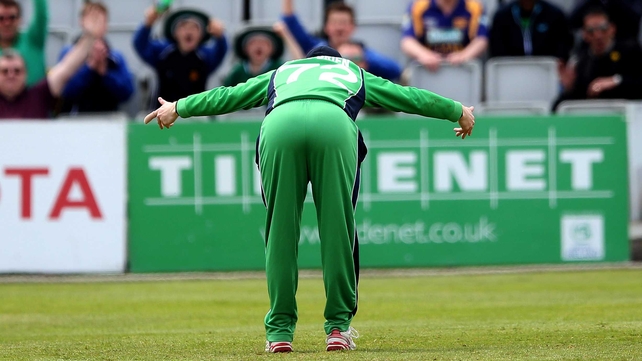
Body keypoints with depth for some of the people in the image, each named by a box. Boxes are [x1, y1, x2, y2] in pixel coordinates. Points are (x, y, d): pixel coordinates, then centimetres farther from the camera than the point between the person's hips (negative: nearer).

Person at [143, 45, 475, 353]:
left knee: (280, 230, 6)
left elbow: (228, 96, 47)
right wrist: (459, 112, 62)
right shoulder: (355, 74, 41)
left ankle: (280, 330, 7)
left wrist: (178, 108, 60)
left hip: (278, 126, 1)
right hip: (336, 126, -1)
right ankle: (339, 327, 8)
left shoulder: (282, 72, 43)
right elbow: (410, 97, 49)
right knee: (338, 228, 6)